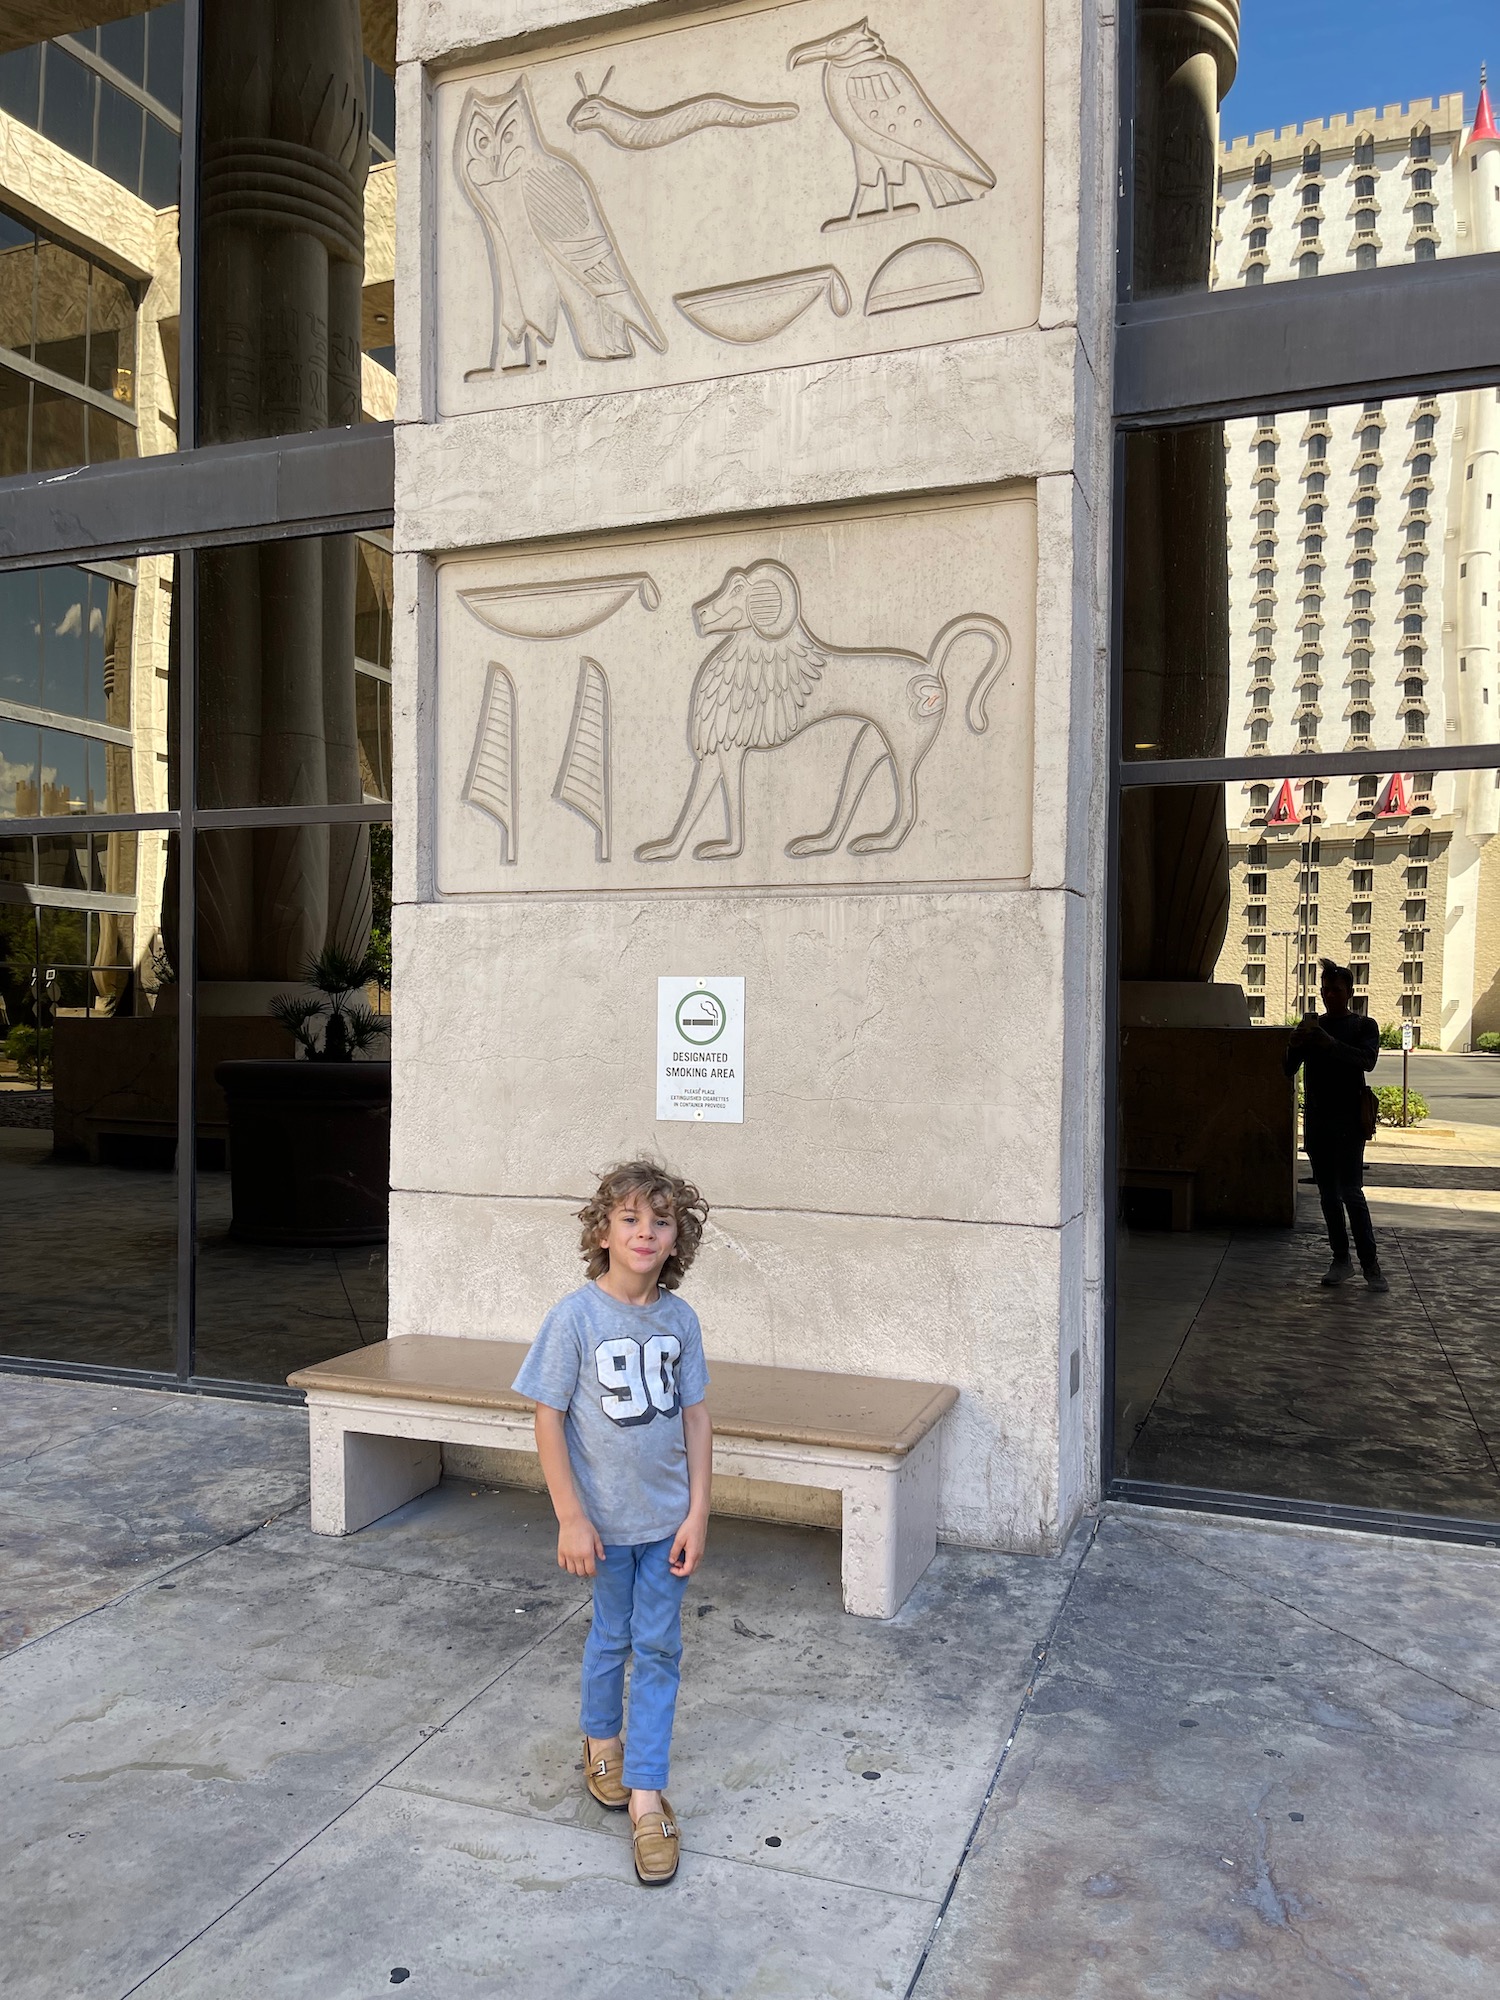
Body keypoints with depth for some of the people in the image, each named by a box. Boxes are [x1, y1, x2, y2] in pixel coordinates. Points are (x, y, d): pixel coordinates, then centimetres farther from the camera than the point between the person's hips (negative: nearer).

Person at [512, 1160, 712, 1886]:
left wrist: (697, 1512, -3)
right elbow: (549, 1418, -13)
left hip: (668, 1516, 3)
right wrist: (570, 1518, -13)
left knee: (658, 1647, 8)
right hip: (606, 1517, -2)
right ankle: (601, 1742, 43)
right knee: (611, 1637, 17)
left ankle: (646, 1795, 20)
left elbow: (695, 1416, -1)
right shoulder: (576, 1316, -18)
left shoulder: (679, 1318, -6)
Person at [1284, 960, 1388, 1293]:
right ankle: (1341, 1260, 15)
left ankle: (1371, 1265, -5)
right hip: (1316, 1121, 4)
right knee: (1328, 1194, 7)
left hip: (1348, 1120, -4)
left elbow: (1367, 1060, -17)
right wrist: (1294, 1046, -11)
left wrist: (1330, 1043, -28)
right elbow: (1287, 1070, 9)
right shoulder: (1310, 1025, 13)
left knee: (1351, 1192, -10)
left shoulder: (1364, 1025, 3)